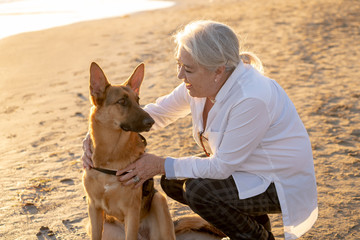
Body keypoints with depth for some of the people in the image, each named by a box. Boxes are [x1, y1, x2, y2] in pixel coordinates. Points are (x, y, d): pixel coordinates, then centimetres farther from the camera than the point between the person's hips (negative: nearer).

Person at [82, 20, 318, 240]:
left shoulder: (252, 99, -34)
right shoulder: (201, 85, -9)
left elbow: (222, 166, -27)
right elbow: (155, 113, 1)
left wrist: (161, 165, -22)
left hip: (284, 185, -8)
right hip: (242, 167, 8)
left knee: (198, 190, -25)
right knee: (173, 182, 0)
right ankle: (253, 221, 16)